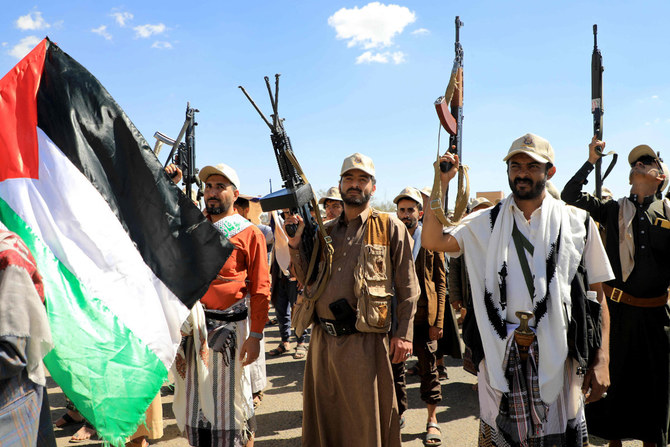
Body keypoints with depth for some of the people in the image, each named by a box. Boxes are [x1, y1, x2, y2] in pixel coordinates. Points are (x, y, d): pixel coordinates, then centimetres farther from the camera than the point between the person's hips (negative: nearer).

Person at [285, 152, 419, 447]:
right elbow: (308, 281, 12)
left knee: (365, 422, 8)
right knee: (323, 418, 17)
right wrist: (295, 245, 0)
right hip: (323, 339, 5)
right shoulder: (326, 231, 13)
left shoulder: (390, 228, -1)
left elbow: (408, 288, -3)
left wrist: (404, 334, -10)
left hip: (364, 341, -5)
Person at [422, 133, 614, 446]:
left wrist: (601, 360, -3)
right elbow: (432, 240, -2)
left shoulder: (576, 222, 4)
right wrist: (442, 181, -3)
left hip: (556, 356, -1)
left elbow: (597, 294, 4)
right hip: (501, 355, 1)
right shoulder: (487, 223, 9)